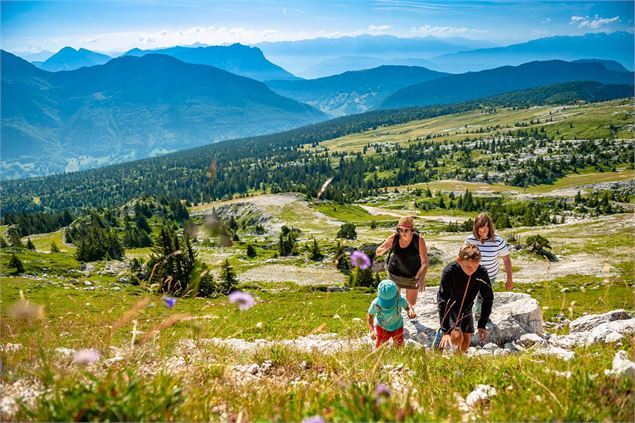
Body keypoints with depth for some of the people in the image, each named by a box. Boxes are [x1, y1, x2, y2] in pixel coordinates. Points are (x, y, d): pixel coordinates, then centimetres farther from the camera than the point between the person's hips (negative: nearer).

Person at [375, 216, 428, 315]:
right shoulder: (394, 238, -23)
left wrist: (422, 279, -43)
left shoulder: (419, 240, -28)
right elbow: (377, 253, -13)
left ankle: (410, 307, 55)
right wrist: (385, 248, -36)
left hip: (413, 274, -1)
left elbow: (425, 262, -28)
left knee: (412, 302, 15)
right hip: (395, 273, 1)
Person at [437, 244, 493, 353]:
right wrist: (445, 331, -31)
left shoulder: (482, 272, -22)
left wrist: (482, 325, -12)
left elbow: (488, 298, -10)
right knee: (457, 337, -23)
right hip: (450, 308, -3)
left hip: (466, 309, 4)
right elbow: (442, 301, -29)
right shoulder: (449, 272, -31)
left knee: (466, 343, 1)